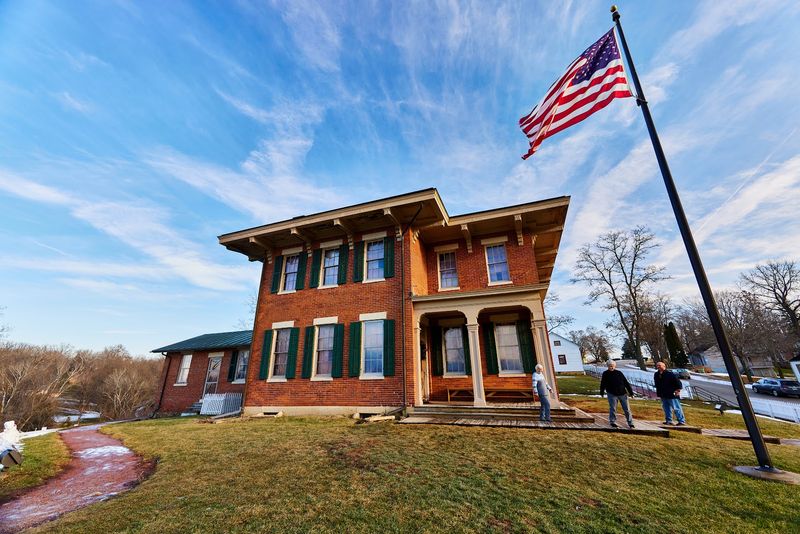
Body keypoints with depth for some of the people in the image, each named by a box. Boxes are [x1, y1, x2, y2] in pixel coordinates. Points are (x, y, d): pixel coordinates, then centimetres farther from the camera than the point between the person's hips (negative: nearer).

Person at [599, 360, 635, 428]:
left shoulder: (619, 373, 3)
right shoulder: (605, 374, 0)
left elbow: (626, 383, 6)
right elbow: (603, 384, 6)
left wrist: (630, 392, 3)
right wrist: (602, 392, 7)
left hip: (622, 394, 2)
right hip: (612, 394, -1)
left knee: (626, 409, 6)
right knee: (613, 408, 2)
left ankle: (630, 423, 19)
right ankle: (612, 422, 15)